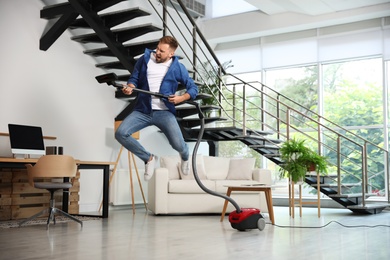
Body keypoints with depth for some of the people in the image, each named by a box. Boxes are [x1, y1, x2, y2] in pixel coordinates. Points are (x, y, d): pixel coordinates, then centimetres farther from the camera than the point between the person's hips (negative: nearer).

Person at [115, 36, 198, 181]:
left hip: (164, 112, -2)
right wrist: (130, 87, -14)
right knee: (120, 133, -17)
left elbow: (193, 88, 5)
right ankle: (148, 158, 6)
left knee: (178, 145, -17)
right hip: (142, 110, 2)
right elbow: (134, 79, 10)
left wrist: (181, 98, -14)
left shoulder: (177, 67, 1)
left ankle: (185, 156, 27)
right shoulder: (144, 59, 5)